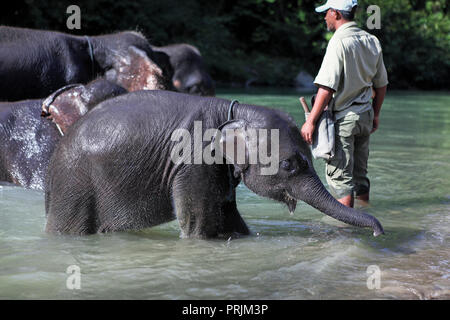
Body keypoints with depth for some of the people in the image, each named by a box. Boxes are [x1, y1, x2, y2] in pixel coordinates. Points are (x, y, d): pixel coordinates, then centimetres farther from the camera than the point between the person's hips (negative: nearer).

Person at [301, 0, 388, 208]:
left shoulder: (339, 42, -17)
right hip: (365, 115, 8)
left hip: (343, 118, -8)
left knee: (340, 176, -4)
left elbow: (327, 88, -22)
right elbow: (381, 84, 15)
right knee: (360, 173, 17)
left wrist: (310, 122, -19)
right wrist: (375, 115, 26)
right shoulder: (372, 41, 7)